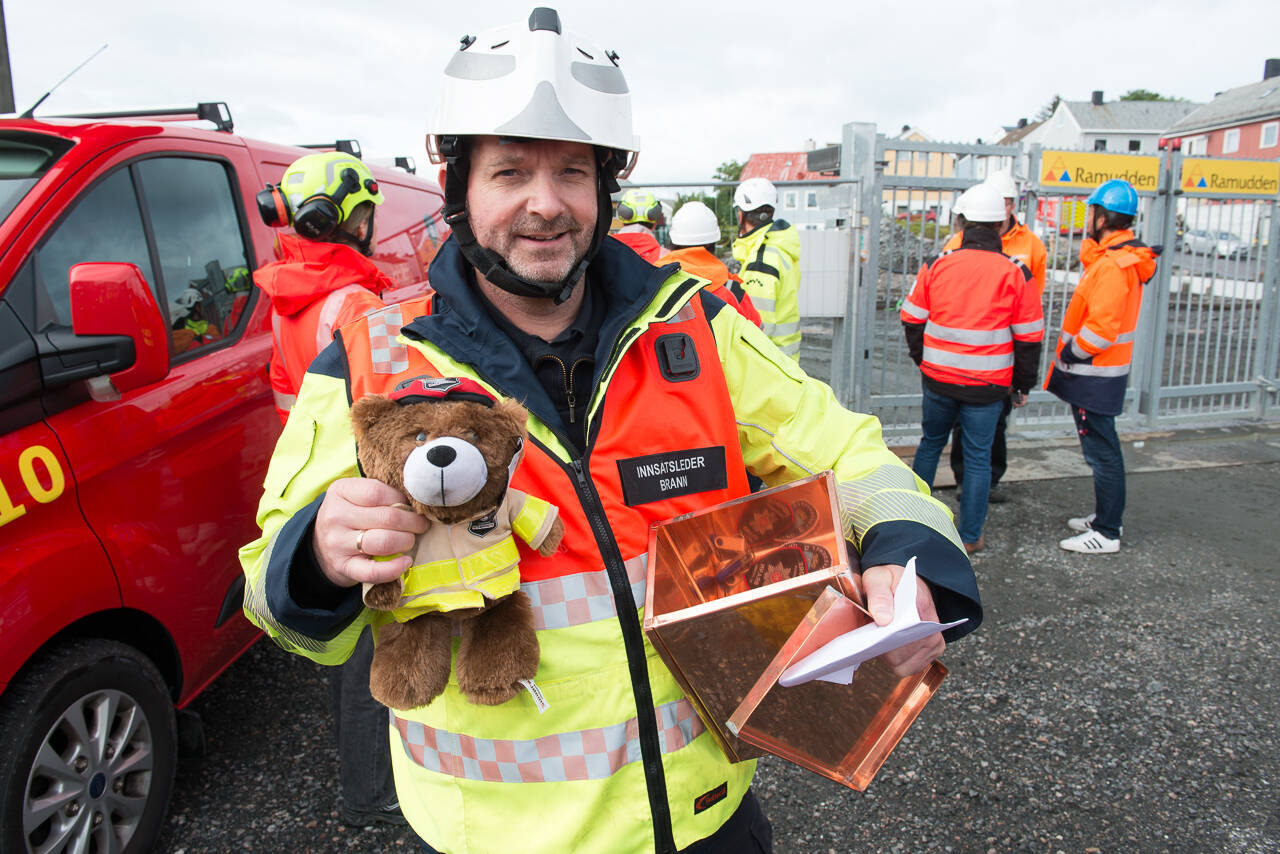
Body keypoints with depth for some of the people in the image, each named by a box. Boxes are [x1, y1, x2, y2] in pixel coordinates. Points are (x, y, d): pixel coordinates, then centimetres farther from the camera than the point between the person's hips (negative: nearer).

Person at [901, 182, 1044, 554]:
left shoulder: (937, 266, -3)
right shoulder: (1016, 274, -7)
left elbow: (912, 320, 5)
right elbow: (1029, 338, -3)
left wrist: (923, 361, 20)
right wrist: (1023, 385, 9)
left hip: (937, 378, 2)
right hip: (987, 384, -2)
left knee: (930, 442, 21)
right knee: (978, 456, 8)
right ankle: (970, 536, 16)